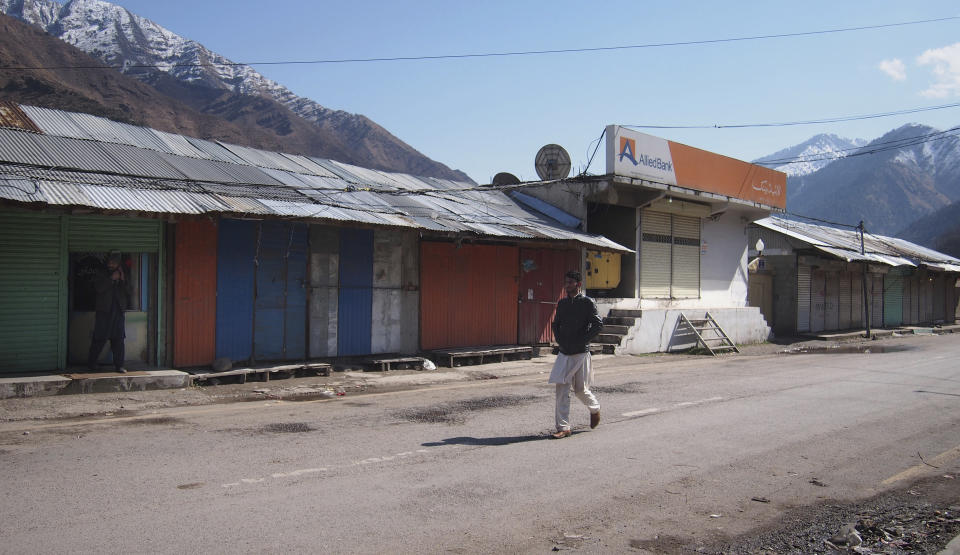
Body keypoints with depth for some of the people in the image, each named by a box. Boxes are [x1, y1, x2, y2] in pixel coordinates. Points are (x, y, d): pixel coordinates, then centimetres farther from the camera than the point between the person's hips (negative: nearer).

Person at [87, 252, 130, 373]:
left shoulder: (123, 275, 15)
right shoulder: (102, 273, 5)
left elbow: (128, 292, 8)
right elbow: (99, 288, -11)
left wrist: (122, 280, -3)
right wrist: (112, 279, -13)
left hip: (118, 311, 3)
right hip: (104, 310, -3)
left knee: (118, 338, -1)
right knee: (100, 338, -1)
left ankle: (118, 365, 2)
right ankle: (91, 363, 12)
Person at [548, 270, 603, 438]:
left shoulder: (587, 302, -6)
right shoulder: (562, 303, 9)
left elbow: (598, 324, -10)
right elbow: (556, 324, 21)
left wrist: (581, 340, -13)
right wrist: (559, 340, 6)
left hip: (581, 353, -4)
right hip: (564, 353, 4)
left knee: (580, 389, 6)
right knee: (561, 388, -5)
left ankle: (595, 409, 38)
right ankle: (563, 427, -2)